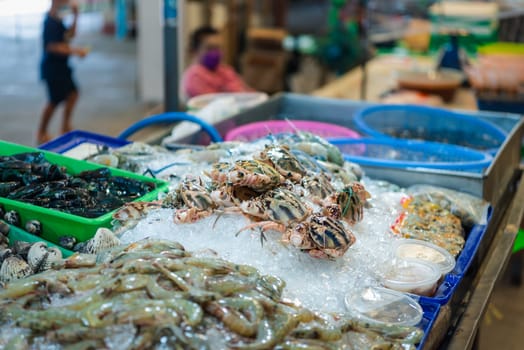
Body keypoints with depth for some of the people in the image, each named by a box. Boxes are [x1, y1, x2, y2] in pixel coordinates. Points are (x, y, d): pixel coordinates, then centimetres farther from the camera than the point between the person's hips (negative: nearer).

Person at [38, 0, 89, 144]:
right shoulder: (50, 21, -21)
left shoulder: (58, 20, 8)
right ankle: (42, 134, 11)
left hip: (61, 65, 9)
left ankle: (66, 127, 24)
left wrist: (75, 16, 6)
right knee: (55, 100, -2)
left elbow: (69, 34, 18)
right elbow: (52, 47, -25)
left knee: (72, 93, 12)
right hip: (52, 67, -9)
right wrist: (75, 51, -25)